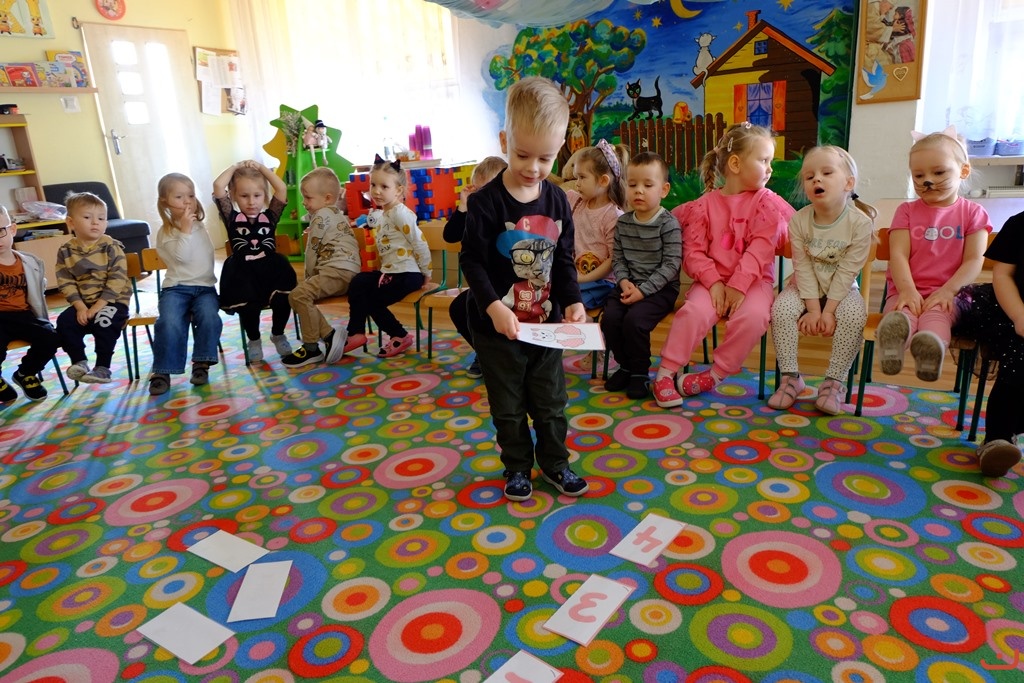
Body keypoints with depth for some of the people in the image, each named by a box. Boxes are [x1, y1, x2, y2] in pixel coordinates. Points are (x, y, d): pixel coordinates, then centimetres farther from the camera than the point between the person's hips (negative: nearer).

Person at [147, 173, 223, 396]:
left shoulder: (200, 225, 16)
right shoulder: (166, 233, -2)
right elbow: (182, 256, -15)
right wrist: (185, 230, -17)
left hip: (205, 287, 3)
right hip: (176, 288, -3)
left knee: (209, 317, -29)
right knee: (170, 323, -30)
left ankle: (201, 364, -16)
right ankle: (162, 371, -17)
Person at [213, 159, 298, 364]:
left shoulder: (270, 217, 10)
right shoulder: (232, 218, 7)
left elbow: (282, 189, -1)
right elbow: (218, 186, -3)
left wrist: (260, 167, 8)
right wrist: (236, 167, 9)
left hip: (272, 271, 1)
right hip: (243, 275, -1)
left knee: (282, 301, -20)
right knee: (249, 307, -22)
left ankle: (278, 335, 14)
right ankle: (253, 341, 11)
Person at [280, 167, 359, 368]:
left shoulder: (321, 215, -3)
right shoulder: (337, 214, 27)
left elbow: (312, 250, 0)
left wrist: (309, 275, 9)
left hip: (336, 271, -11)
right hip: (346, 271, 11)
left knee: (299, 295, -23)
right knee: (303, 294, 10)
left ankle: (311, 348, -18)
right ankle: (330, 335, 1)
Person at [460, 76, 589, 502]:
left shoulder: (557, 201, 0)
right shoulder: (486, 202, -15)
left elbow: (563, 259, 5)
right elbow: (472, 261, -15)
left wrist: (572, 301, -9)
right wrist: (493, 306, -27)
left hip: (545, 322, 4)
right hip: (497, 327, -3)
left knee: (551, 399, 16)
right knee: (508, 405, 12)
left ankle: (554, 462, 35)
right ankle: (517, 467, 31)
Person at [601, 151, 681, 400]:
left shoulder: (668, 223, -8)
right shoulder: (623, 222, 8)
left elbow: (671, 265, -13)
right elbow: (618, 258, 10)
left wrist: (643, 290, -19)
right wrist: (624, 281, -10)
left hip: (660, 288, -5)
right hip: (629, 286, 5)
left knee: (634, 320, -27)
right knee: (609, 319, -18)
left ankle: (640, 372, -3)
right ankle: (626, 366, 7)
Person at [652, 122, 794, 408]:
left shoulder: (766, 202, 3)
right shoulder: (705, 204, 3)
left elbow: (760, 249, -8)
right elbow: (693, 251, -3)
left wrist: (738, 286, -19)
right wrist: (713, 282, -17)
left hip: (753, 280, 1)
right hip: (712, 279, 0)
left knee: (753, 315, -29)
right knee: (694, 311, -28)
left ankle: (715, 374, -13)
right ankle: (665, 373, -17)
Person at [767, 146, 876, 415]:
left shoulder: (860, 222, -15)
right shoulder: (799, 220, -10)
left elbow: (846, 272, -17)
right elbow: (803, 268, -12)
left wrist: (828, 311, -21)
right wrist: (813, 309, -18)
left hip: (841, 289, -1)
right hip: (805, 287, 2)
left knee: (854, 314, -31)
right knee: (782, 308, -27)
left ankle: (834, 381, -17)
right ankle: (790, 377, -14)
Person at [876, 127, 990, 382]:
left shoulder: (973, 213, 14)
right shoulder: (906, 211, 17)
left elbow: (974, 260, 3)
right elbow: (898, 254, 2)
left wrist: (948, 290, -16)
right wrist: (907, 290, -16)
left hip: (946, 294, -1)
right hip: (908, 291, 1)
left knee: (935, 315, -38)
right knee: (901, 314, -36)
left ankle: (930, 346, -69)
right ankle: (893, 340, -69)